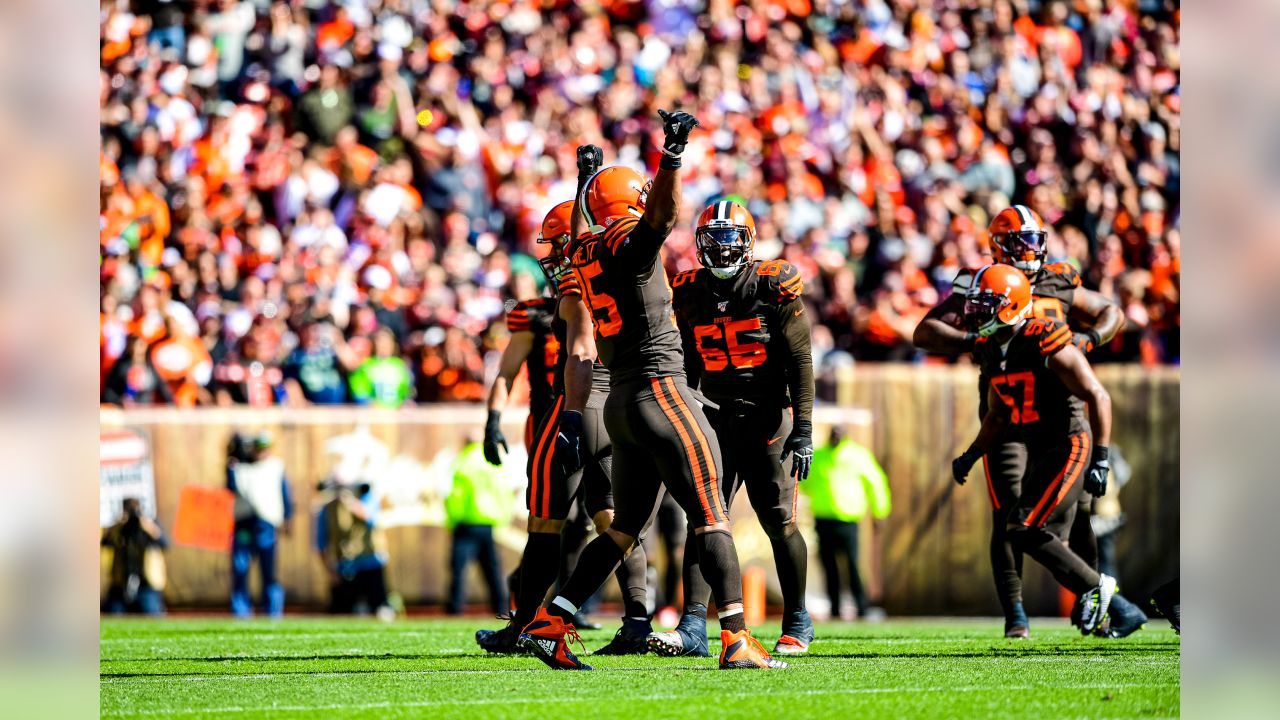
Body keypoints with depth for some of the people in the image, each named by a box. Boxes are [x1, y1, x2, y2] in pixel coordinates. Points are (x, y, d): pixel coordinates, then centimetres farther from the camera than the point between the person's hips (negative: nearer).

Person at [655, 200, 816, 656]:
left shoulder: (772, 287, -8)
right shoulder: (689, 293, 6)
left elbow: (799, 360, -7)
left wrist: (804, 428, -13)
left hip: (767, 420, -3)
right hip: (715, 420, 3)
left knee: (779, 524, 0)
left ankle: (797, 622, 16)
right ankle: (693, 626, -15)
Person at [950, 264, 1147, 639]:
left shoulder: (1046, 344, -18)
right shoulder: (991, 351, 7)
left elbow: (1098, 397, -16)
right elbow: (998, 415, 22)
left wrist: (1100, 461, -20)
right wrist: (971, 456, 12)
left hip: (1069, 447, -9)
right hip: (1039, 454, 9)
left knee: (1024, 530, -19)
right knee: (1049, 544, 6)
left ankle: (1095, 586, -5)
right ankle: (1123, 612, 14)